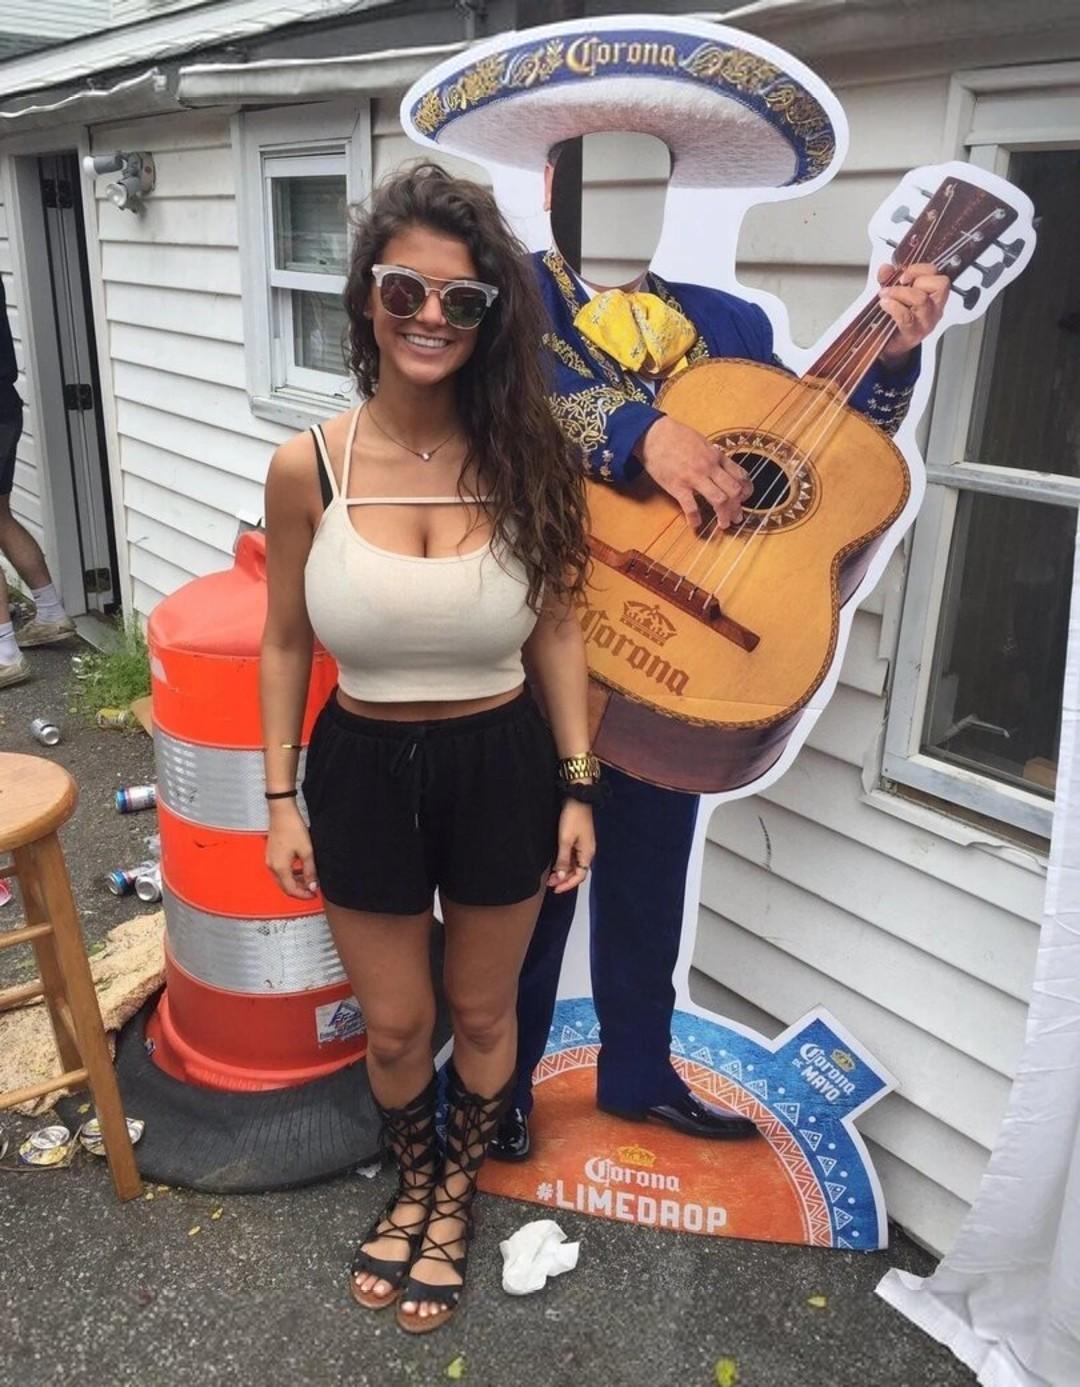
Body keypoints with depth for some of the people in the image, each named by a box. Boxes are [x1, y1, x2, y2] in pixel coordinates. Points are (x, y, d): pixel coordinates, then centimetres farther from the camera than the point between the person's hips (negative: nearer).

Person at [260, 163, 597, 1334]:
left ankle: (455, 1195, 50)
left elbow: (556, 633, -1)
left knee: (481, 1011, 20)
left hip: (501, 767, 0)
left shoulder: (524, 458, -10)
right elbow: (284, 645, -1)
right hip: (365, 770, 0)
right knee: (392, 1025, 18)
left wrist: (577, 787, -2)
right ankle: (414, 1182, 52)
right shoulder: (306, 468, -12)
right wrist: (281, 801, 0)